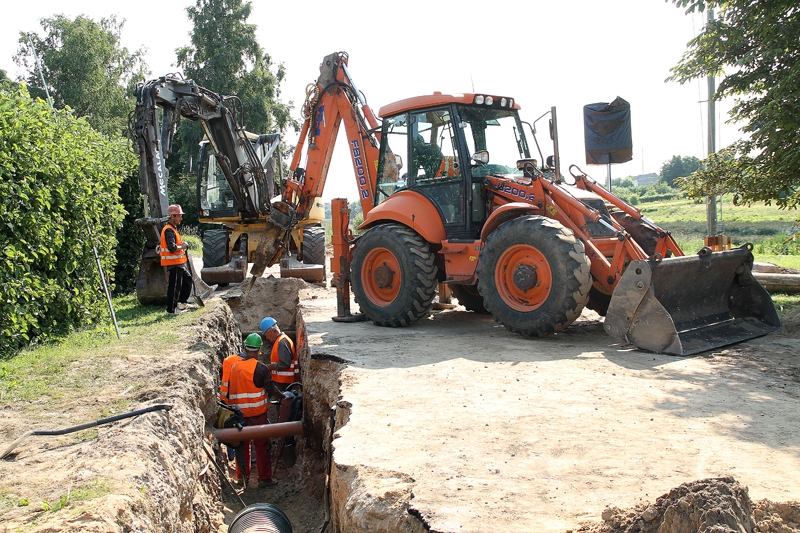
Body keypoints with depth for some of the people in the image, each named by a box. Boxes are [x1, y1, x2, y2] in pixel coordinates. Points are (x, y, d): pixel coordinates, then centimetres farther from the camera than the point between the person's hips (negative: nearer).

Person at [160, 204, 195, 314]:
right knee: (175, 285, -4)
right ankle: (172, 309, 4)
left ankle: (182, 302, 25)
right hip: (173, 263, -11)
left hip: (178, 263, 11)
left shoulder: (173, 229, 16)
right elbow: (172, 248, -27)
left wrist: (181, 244, 7)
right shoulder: (169, 230, -18)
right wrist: (182, 246, -11)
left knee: (187, 279, 18)